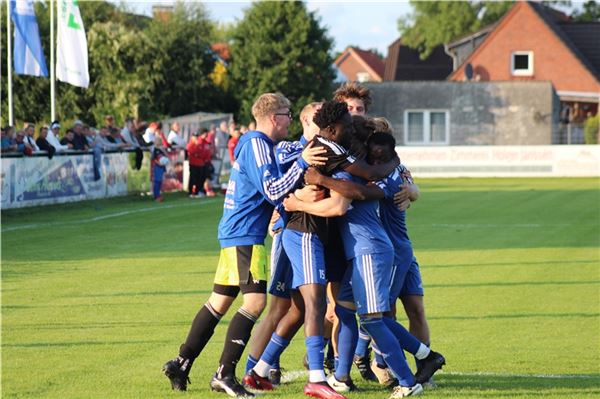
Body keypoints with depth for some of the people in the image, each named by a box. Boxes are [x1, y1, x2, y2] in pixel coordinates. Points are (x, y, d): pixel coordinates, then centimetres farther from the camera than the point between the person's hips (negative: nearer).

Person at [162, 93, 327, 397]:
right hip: (245, 236, -11)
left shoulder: (256, 144, 18)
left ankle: (181, 364, 16)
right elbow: (273, 191, -19)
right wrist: (302, 163, -24)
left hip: (233, 235, 11)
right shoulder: (257, 144, -12)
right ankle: (224, 374, -18)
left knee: (220, 302, 13)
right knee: (256, 300, -15)